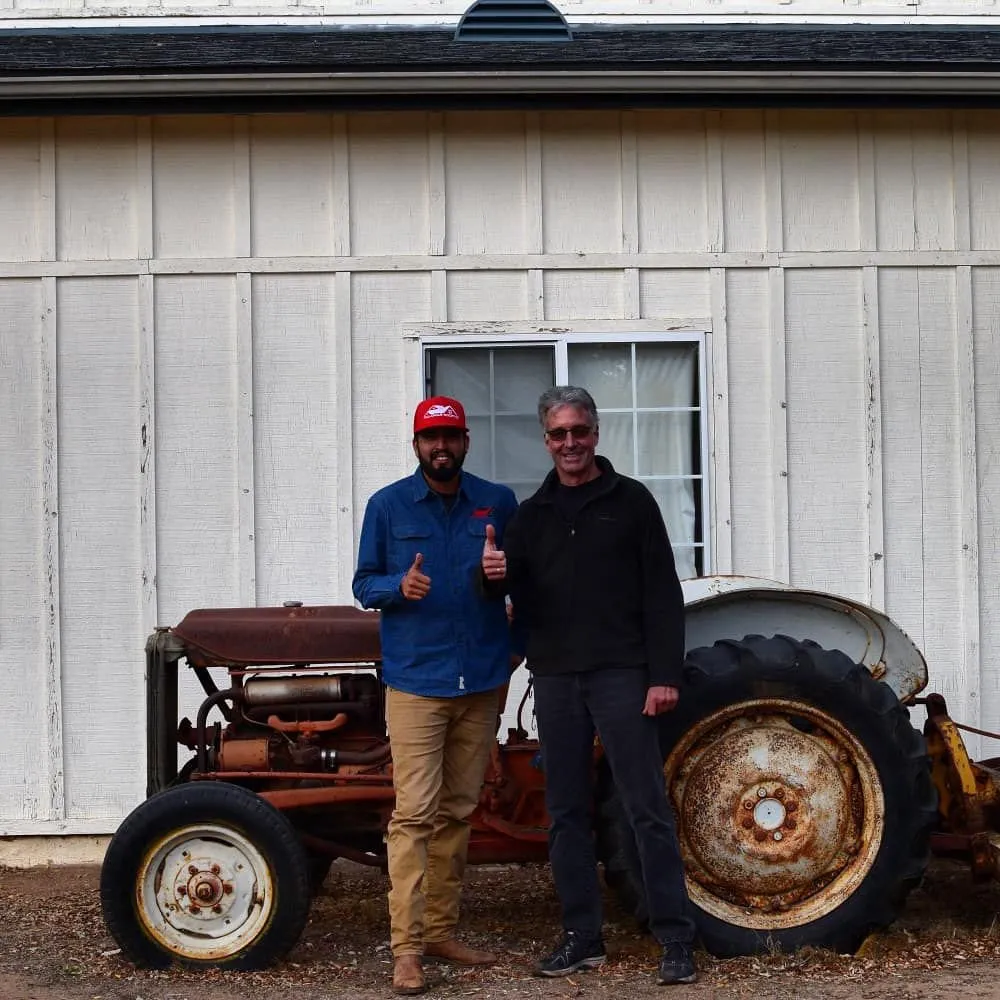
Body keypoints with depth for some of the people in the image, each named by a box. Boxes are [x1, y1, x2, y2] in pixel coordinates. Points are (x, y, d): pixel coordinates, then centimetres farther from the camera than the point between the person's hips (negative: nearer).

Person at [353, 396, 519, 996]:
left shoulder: (499, 502, 7)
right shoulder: (389, 506, 2)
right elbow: (365, 584, 6)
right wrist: (399, 587, -16)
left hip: (482, 681, 3)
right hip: (416, 681, -3)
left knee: (457, 811, 10)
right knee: (414, 814, -8)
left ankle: (441, 930, 20)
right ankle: (408, 948, -7)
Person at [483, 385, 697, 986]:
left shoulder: (631, 501, 1)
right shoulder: (532, 515, 13)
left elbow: (663, 593, -3)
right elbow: (521, 602, 13)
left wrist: (665, 674, -11)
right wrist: (500, 578, -11)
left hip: (620, 675, -4)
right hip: (555, 678, 4)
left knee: (648, 810, -4)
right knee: (567, 813, 8)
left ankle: (676, 941, 1)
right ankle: (582, 938, 17)